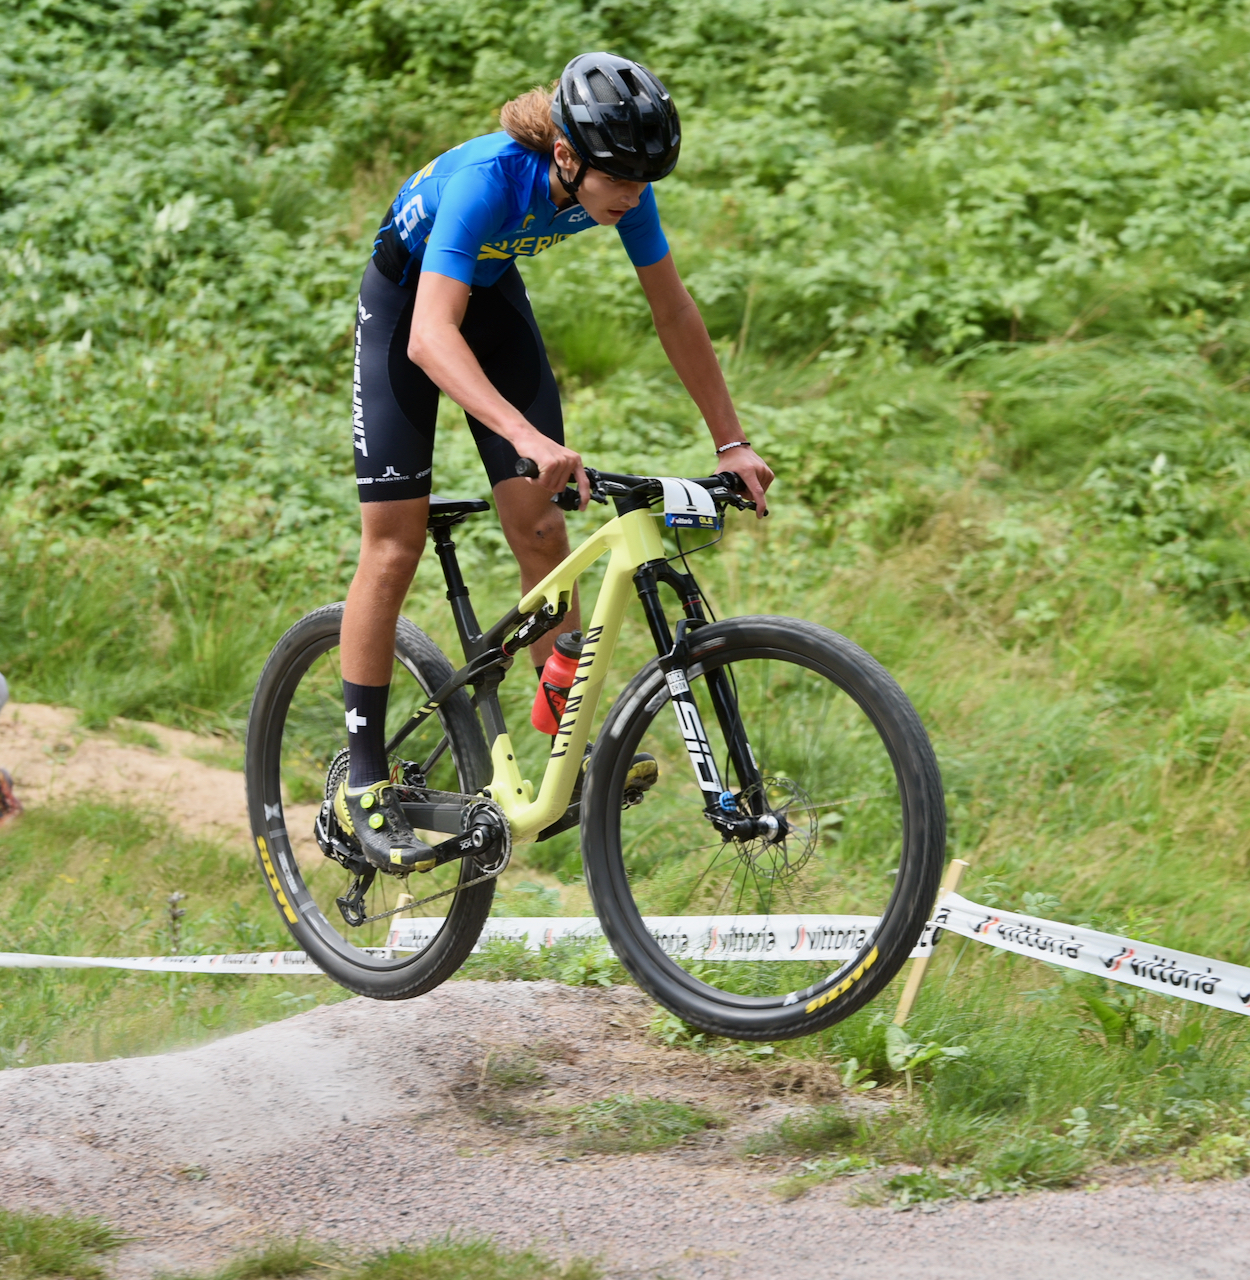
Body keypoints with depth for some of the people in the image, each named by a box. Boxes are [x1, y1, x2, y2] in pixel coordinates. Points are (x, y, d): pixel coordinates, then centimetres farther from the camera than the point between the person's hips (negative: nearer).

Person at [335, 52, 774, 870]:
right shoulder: (488, 180, -40)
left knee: (541, 528, -5)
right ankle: (364, 783, -4)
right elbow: (430, 337, -49)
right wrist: (528, 438, -61)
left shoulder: (621, 188, -24)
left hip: (494, 294, 5)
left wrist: (732, 441, -10)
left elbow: (675, 312, -10)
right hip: (406, 300, -5)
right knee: (395, 545, -8)